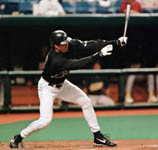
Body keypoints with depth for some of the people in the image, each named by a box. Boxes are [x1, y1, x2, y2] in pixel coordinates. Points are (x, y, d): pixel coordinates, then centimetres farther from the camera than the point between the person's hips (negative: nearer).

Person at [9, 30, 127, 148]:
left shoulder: (71, 45, -19)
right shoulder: (55, 60, -38)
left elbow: (90, 45, -23)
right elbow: (79, 64, -43)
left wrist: (117, 43, -30)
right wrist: (99, 54, -46)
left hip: (62, 84, 8)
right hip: (47, 88, -8)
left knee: (86, 102, 6)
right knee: (45, 120, -17)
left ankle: (98, 138, 16)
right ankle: (18, 138, 4)